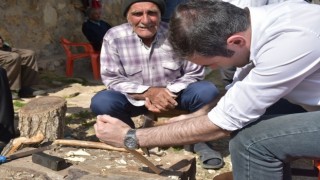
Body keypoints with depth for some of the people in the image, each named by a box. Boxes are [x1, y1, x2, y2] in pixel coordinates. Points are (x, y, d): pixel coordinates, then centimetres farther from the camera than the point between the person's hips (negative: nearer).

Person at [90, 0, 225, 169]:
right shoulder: (114, 37, -17)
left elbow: (195, 73, -11)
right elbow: (112, 79, -16)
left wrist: (168, 92, -27)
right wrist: (149, 93, -30)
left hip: (173, 95, 0)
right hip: (135, 98, 0)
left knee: (207, 91, -26)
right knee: (100, 102, -27)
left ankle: (199, 140, 2)